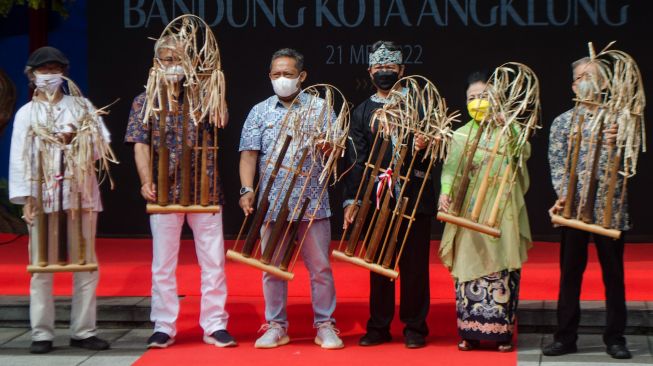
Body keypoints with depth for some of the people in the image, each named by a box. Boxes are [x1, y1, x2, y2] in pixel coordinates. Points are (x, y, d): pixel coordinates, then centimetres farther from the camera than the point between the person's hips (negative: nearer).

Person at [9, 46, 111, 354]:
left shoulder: (81, 106, 11)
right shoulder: (26, 114, 7)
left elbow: (104, 141, 4)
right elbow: (19, 158, 0)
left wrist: (76, 139, -13)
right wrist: (25, 198, -9)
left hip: (81, 192, 2)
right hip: (42, 195, -1)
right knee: (42, 266, -1)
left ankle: (83, 331, 9)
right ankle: (42, 334, 3)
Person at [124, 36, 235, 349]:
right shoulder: (145, 102, 3)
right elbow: (141, 146, -4)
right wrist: (147, 182, -18)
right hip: (165, 191, -1)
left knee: (213, 260, 3)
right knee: (163, 263, 5)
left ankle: (214, 325, 11)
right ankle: (164, 327, 14)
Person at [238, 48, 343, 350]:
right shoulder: (260, 112, 9)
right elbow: (249, 154, 3)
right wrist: (247, 190, -10)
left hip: (313, 203, -1)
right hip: (272, 204, 1)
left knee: (320, 267, 1)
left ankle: (325, 326, 11)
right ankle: (276, 327, 17)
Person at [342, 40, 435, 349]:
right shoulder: (361, 112, 11)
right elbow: (355, 160, 6)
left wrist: (425, 146, -21)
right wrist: (352, 199, -2)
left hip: (414, 197, -2)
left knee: (414, 264, 1)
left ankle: (415, 327, 9)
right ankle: (378, 326, 14)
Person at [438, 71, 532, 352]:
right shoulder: (461, 135, 9)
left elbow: (524, 152, -12)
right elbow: (450, 169, 2)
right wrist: (445, 191, -16)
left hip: (501, 213, -1)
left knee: (501, 269, -2)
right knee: (469, 268, 1)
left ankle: (502, 331, 6)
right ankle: (470, 332, 8)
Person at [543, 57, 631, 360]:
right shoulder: (563, 122, 6)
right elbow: (557, 164, 0)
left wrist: (616, 143, -26)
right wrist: (563, 195, -14)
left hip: (610, 207, 0)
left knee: (613, 273, 5)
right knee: (570, 272, 6)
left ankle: (615, 337, 15)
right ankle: (566, 337, 14)